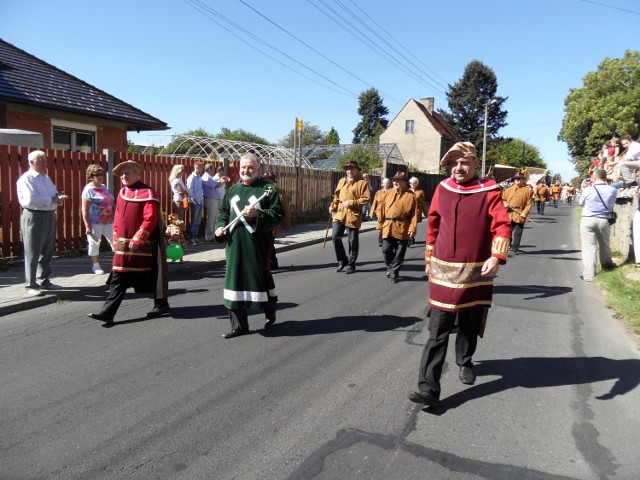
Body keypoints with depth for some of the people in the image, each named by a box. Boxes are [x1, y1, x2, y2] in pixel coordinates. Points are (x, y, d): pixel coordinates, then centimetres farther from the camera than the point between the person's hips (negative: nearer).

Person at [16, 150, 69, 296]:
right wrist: (51, 200, -17)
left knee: (47, 252, 15)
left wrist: (59, 198, -4)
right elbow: (30, 199, -21)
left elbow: (55, 194, 19)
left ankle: (43, 280, 28)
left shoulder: (46, 178, 18)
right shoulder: (26, 179, -9)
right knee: (32, 253, -5)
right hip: (34, 217, -8)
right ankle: (30, 285, -1)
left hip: (50, 216, 8)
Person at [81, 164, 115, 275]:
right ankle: (96, 265, 18)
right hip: (95, 222, -6)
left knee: (115, 240, 6)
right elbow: (85, 210, -15)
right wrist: (87, 225, -19)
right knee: (94, 243, 5)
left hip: (108, 221, 6)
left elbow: (111, 203, 18)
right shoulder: (89, 190, -11)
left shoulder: (104, 187, 10)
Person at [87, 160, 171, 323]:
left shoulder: (147, 193, -11)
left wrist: (137, 239, -20)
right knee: (118, 279, 4)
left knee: (150, 276, 6)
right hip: (124, 244, 7)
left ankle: (162, 305, 23)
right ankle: (108, 312, 6)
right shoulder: (122, 193, 13)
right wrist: (116, 239, 12)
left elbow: (150, 219, -18)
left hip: (142, 245, -7)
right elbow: (118, 218, 18)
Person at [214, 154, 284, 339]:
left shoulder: (268, 189, -3)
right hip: (235, 245, 5)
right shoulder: (233, 190, 14)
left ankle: (270, 311, 33)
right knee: (235, 281, 4)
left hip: (258, 245, -5)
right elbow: (223, 211, 22)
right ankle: (239, 325, 14)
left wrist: (257, 214, -21)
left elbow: (278, 214, -8)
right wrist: (220, 226, 4)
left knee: (261, 278, 4)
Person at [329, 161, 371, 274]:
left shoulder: (362, 182, -3)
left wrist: (351, 203, -17)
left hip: (353, 215, -5)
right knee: (335, 236, -4)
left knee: (353, 241, 3)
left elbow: (366, 198, -10)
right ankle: (342, 261, 13)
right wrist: (333, 206, 4)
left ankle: (351, 264, 17)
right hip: (339, 214, 5)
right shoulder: (341, 181, 16)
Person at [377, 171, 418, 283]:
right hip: (388, 227, 3)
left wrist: (413, 228, -12)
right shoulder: (389, 193, 8)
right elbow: (382, 209, 9)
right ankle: (390, 267, 28)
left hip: (403, 229, -3)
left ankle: (394, 272, 18)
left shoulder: (410, 195, -2)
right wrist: (380, 225, 5)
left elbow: (415, 213, -6)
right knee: (386, 249, 3)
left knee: (399, 253, 4)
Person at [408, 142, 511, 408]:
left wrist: (496, 257, -25)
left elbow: (502, 226, -11)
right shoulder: (442, 189, 4)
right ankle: (428, 388, -4)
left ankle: (465, 362, 44)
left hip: (476, 272, -1)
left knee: (470, 324, 16)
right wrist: (429, 258, 17)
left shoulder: (489, 192, -4)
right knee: (437, 332, -3)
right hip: (443, 270, 1)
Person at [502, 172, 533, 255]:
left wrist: (524, 213, -15)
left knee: (517, 233, -1)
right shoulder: (509, 189, 12)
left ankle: (515, 248, 8)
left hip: (519, 215, -3)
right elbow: (503, 198, 18)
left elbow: (528, 204, -2)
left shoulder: (527, 190, 3)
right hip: (508, 214, 3)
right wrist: (505, 204, -3)